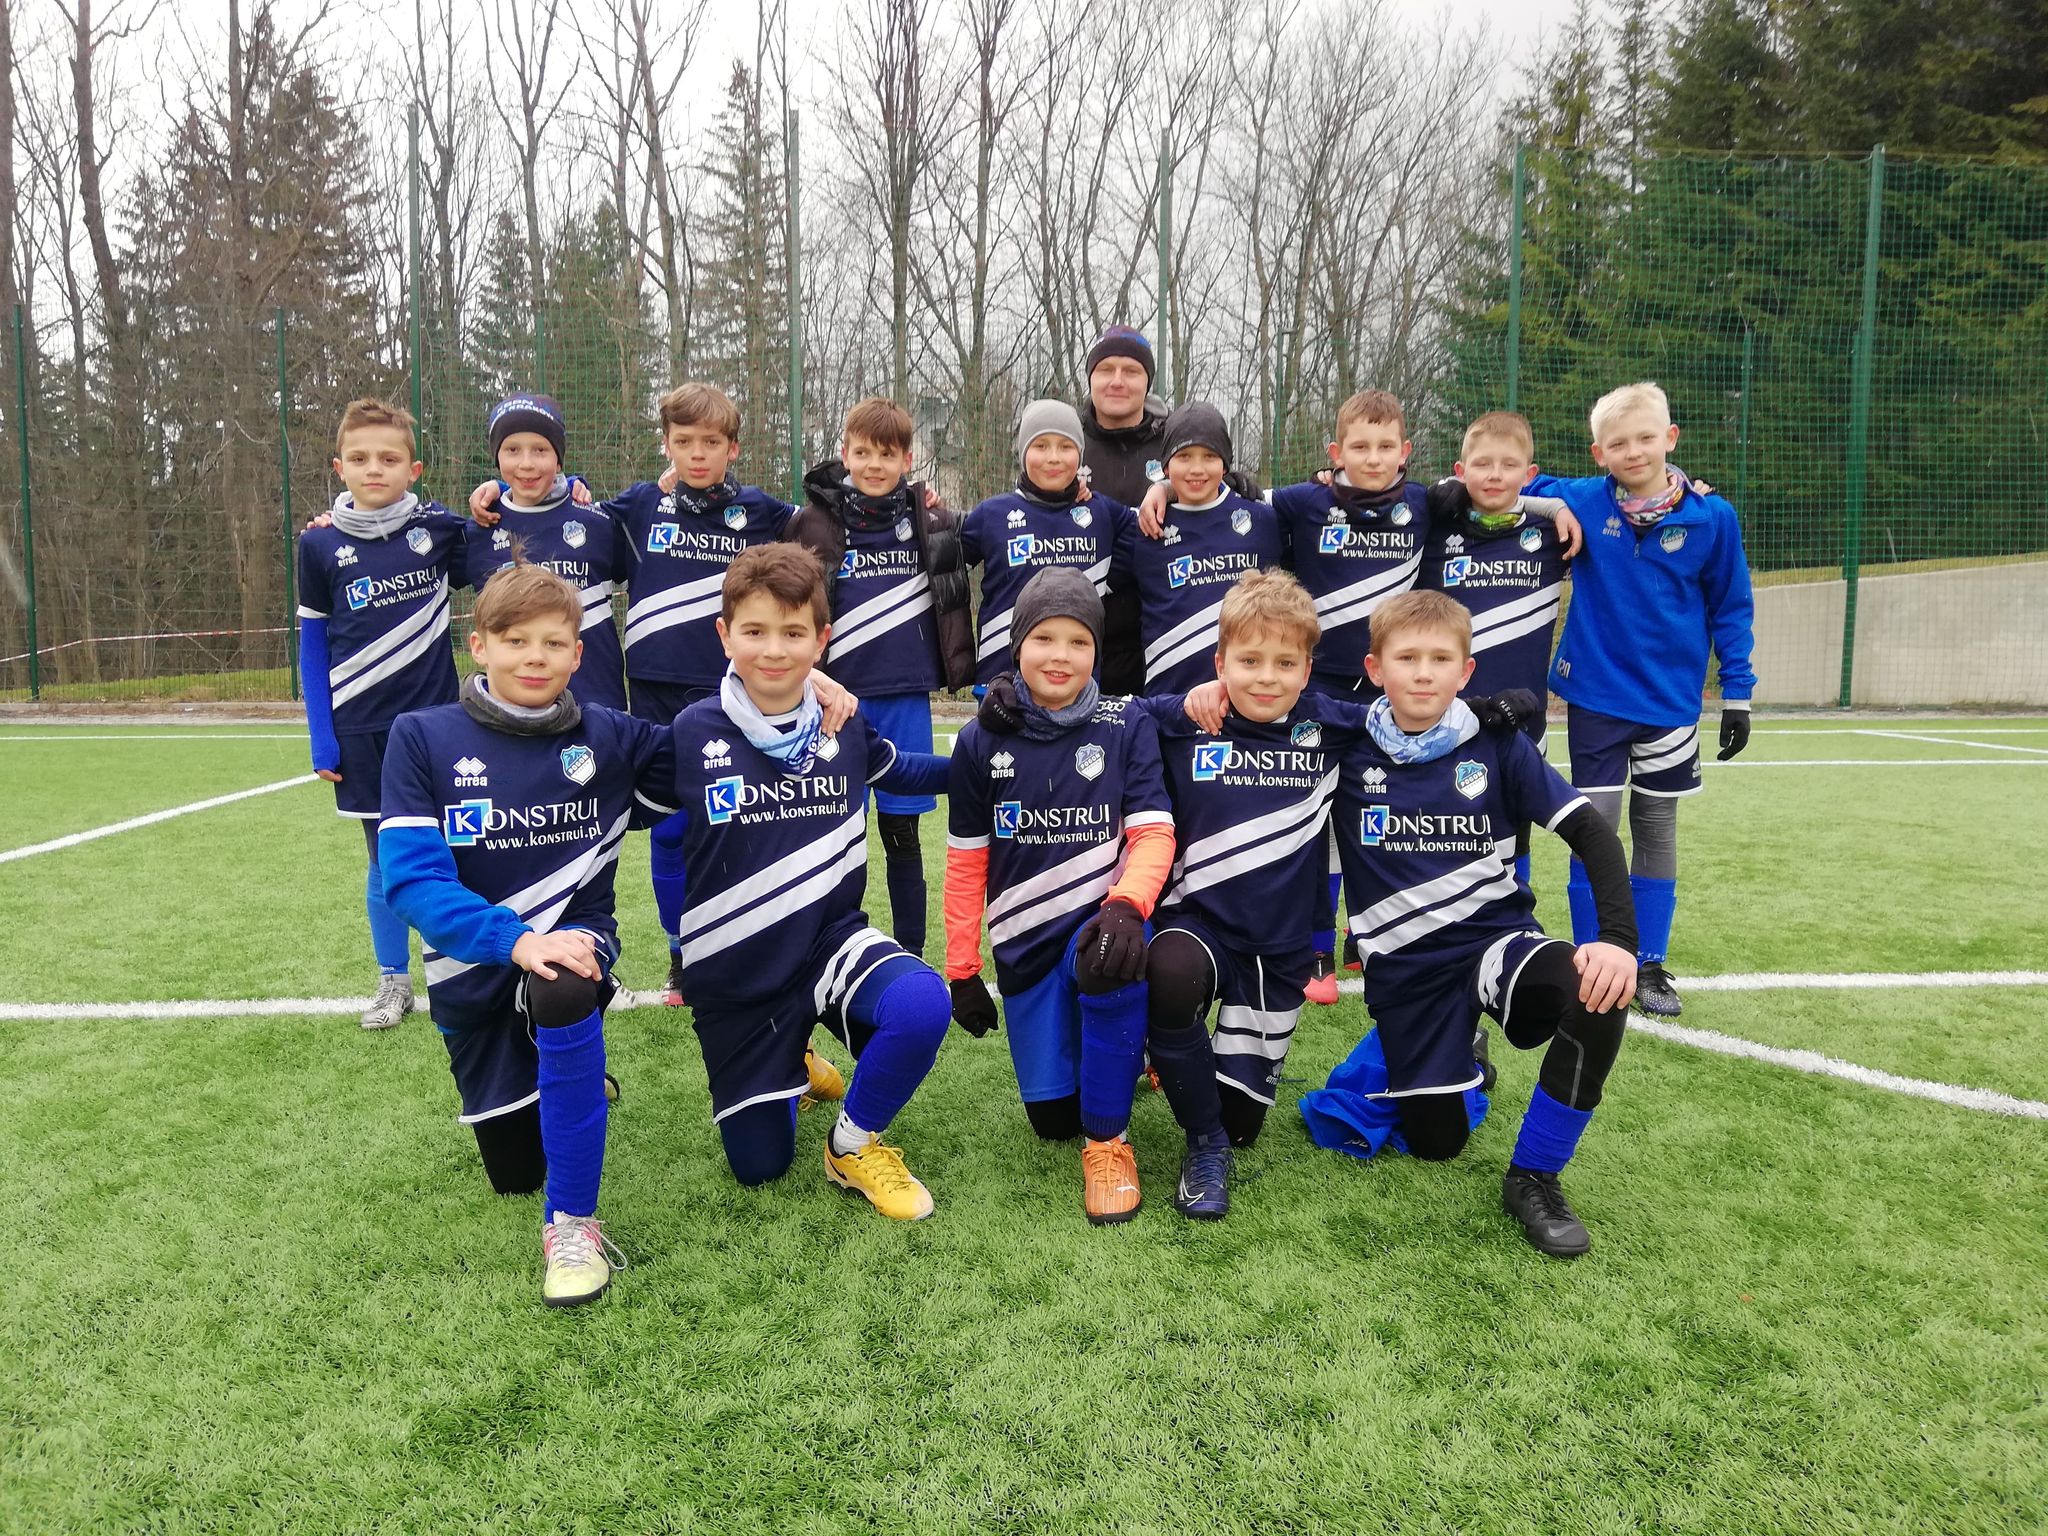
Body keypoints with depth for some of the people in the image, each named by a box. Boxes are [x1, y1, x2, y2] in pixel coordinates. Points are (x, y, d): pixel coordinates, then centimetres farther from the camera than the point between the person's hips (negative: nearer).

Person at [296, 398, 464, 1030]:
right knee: (385, 856, 9)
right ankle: (394, 980, 23)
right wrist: (320, 737, 0)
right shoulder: (320, 544, -1)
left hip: (434, 717, 0)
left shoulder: (439, 528, -3)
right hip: (361, 728, 1)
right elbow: (312, 641, 4)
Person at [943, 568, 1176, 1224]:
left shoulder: (1127, 727, -3)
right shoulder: (981, 742, -1)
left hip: (1100, 920, -2)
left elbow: (1153, 834, -10)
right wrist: (962, 969, 3)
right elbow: (966, 862, 3)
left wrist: (1125, 905, -30)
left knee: (1105, 964, -39)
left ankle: (1108, 1139, -16)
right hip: (1025, 942, 2)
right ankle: (1110, 1046, 36)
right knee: (1052, 1118, 1)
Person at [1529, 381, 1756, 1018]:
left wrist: (1737, 694, 1)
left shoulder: (1711, 517, -7)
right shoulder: (1581, 502, -7)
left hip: (1670, 701, 1)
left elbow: (1730, 609, 2)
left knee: (1656, 829, 11)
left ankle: (1650, 965, 22)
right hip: (1596, 696, -1)